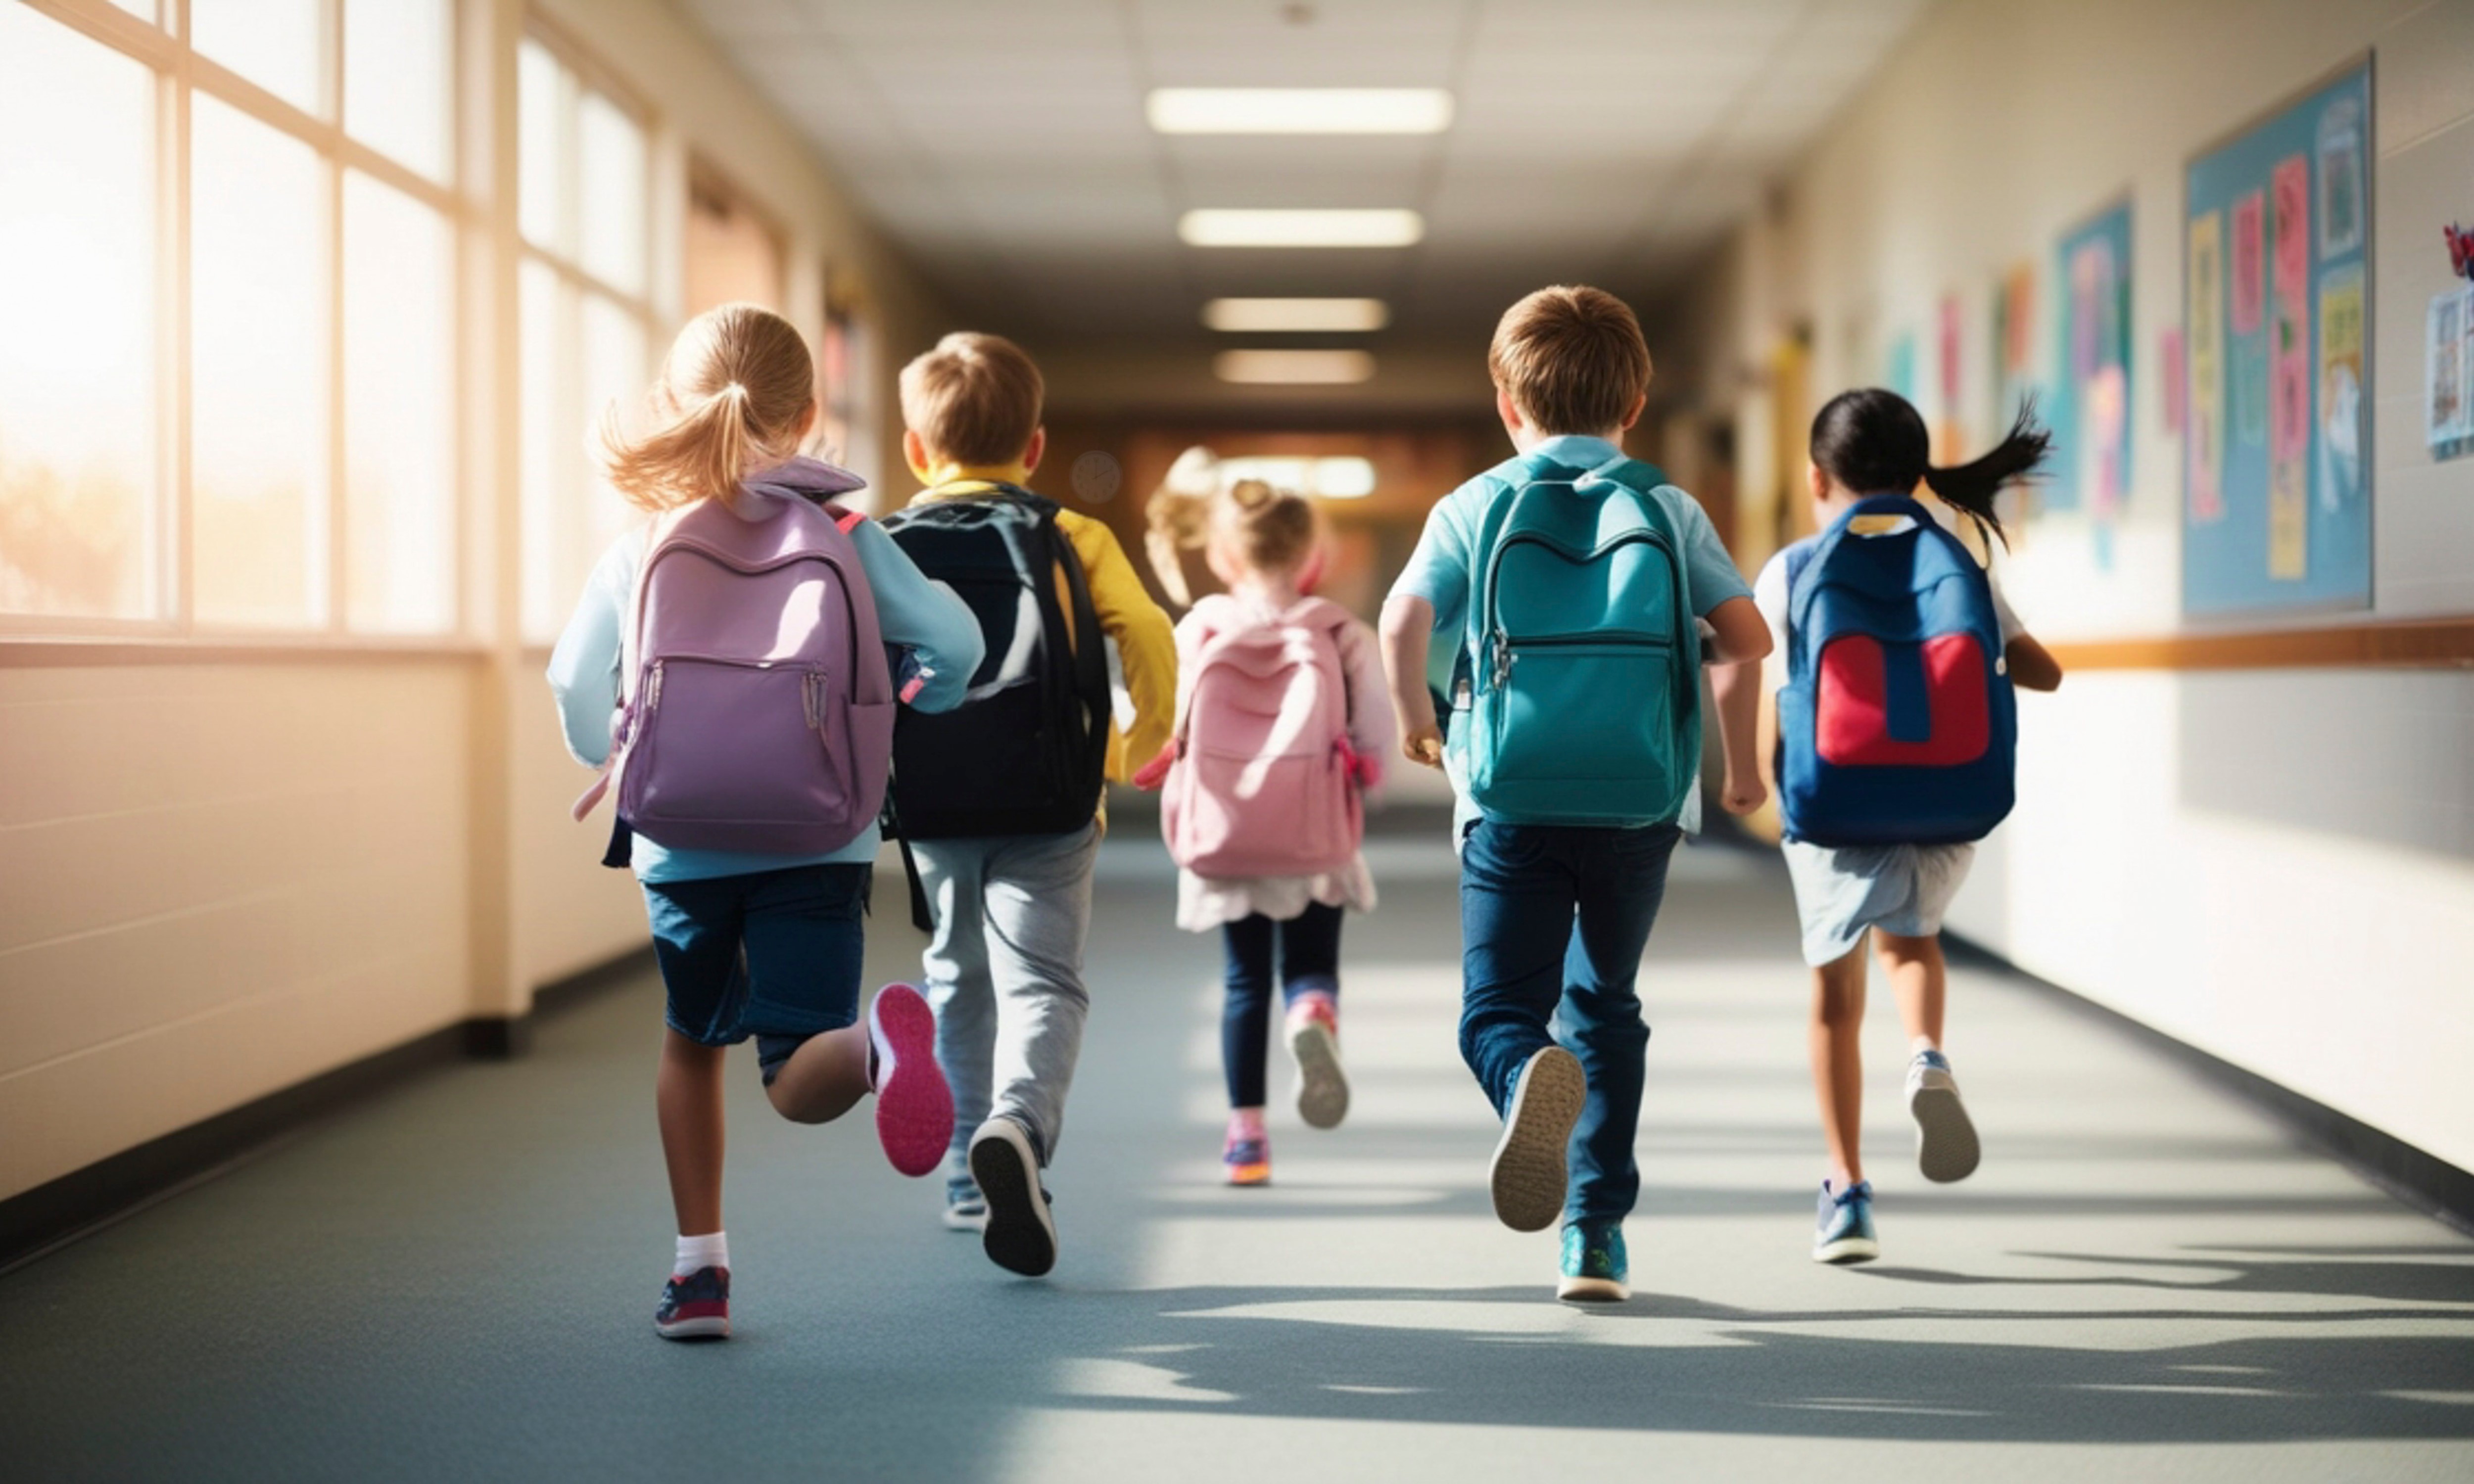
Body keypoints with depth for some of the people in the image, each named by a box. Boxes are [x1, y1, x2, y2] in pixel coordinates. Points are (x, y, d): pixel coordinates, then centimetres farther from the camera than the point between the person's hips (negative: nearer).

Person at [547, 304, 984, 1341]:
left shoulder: (636, 553, 1)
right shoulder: (844, 540, 0)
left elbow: (577, 684, 8)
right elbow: (955, 640, -4)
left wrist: (608, 762, 30)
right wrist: (913, 717, 17)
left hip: (685, 846, 1)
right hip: (818, 844, -1)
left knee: (693, 1044, 23)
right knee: (800, 1083, -3)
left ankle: (700, 1266, 21)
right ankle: (877, 1041, -39)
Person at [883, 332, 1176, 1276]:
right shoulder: (1073, 540, 4)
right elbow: (1148, 639, -7)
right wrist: (1141, 742, 8)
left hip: (930, 811, 2)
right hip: (1046, 809, -2)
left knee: (959, 980, 19)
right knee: (1042, 981, -4)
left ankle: (969, 1177, 26)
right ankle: (1020, 1124, -32)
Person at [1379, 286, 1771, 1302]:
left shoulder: (1474, 507, 5)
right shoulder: (1670, 508, 8)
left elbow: (1403, 619, -10)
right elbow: (1750, 638, 0)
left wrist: (1415, 719, 8)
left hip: (1512, 799, -2)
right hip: (1642, 799, 2)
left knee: (1498, 1009, -1)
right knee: (1605, 1002, 19)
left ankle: (1530, 1081, -38)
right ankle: (1596, 1230, 19)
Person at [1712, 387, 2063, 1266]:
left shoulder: (1794, 572, -1)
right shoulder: (1958, 566, 4)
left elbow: (1733, 686, -11)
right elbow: (2040, 672, 5)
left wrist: (1741, 771, 6)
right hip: (1943, 814, 2)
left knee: (1836, 995, 15)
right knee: (1911, 939, 29)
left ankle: (1847, 1193, 12)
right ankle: (1927, 1056, -2)